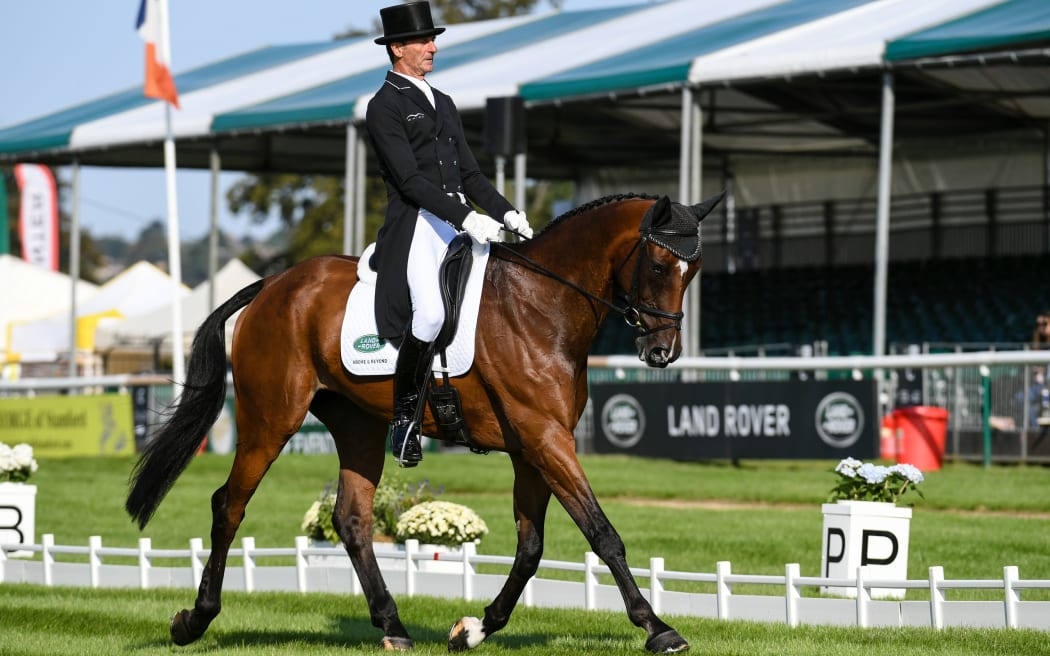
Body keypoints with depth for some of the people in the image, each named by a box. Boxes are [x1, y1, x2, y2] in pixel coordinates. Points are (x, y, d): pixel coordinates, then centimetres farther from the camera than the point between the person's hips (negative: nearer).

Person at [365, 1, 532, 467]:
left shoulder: (443, 104, 23)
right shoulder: (384, 107, -3)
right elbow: (410, 179, -13)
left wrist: (505, 213, 6)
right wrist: (466, 219, -22)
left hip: (460, 221, 8)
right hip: (417, 224, -8)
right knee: (430, 312, -27)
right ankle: (403, 414, -11)